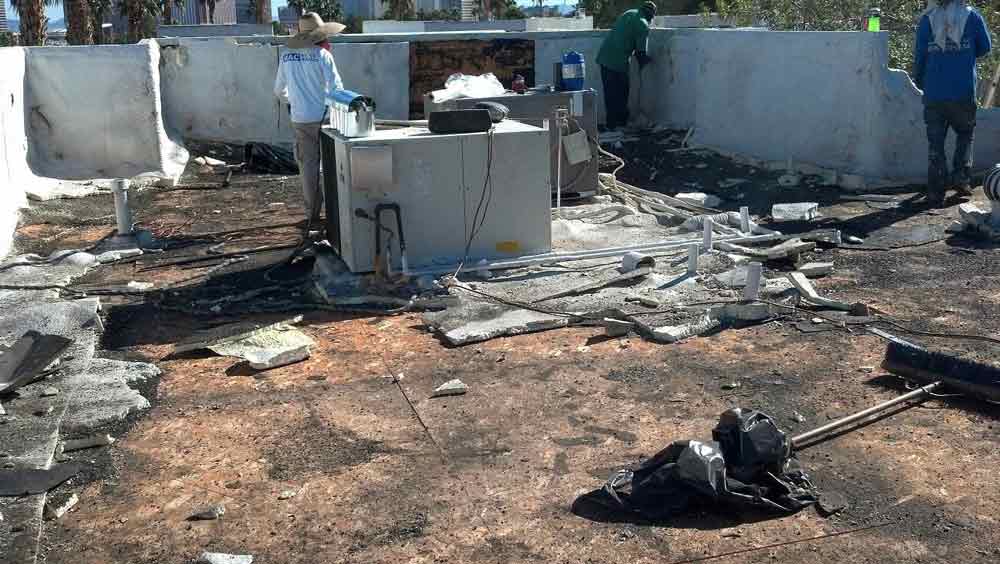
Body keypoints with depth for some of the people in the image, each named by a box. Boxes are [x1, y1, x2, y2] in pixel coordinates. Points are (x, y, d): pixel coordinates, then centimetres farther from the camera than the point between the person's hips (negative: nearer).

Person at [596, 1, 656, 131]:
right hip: (617, 61, -7)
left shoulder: (629, 14, 17)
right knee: (620, 94, 3)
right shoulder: (643, 26, -5)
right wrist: (643, 63, 13)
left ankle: (611, 123, 20)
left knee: (610, 93, 13)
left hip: (604, 56, 7)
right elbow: (641, 51, -8)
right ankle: (620, 123, 9)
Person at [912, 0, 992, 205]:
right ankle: (961, 177, 10)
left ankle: (936, 192, 3)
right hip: (964, 93, -1)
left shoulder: (927, 19, 0)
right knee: (965, 134, 21)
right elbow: (985, 47, 9)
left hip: (934, 94, 1)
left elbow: (919, 55, 3)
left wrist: (919, 81, 18)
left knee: (935, 142, 6)